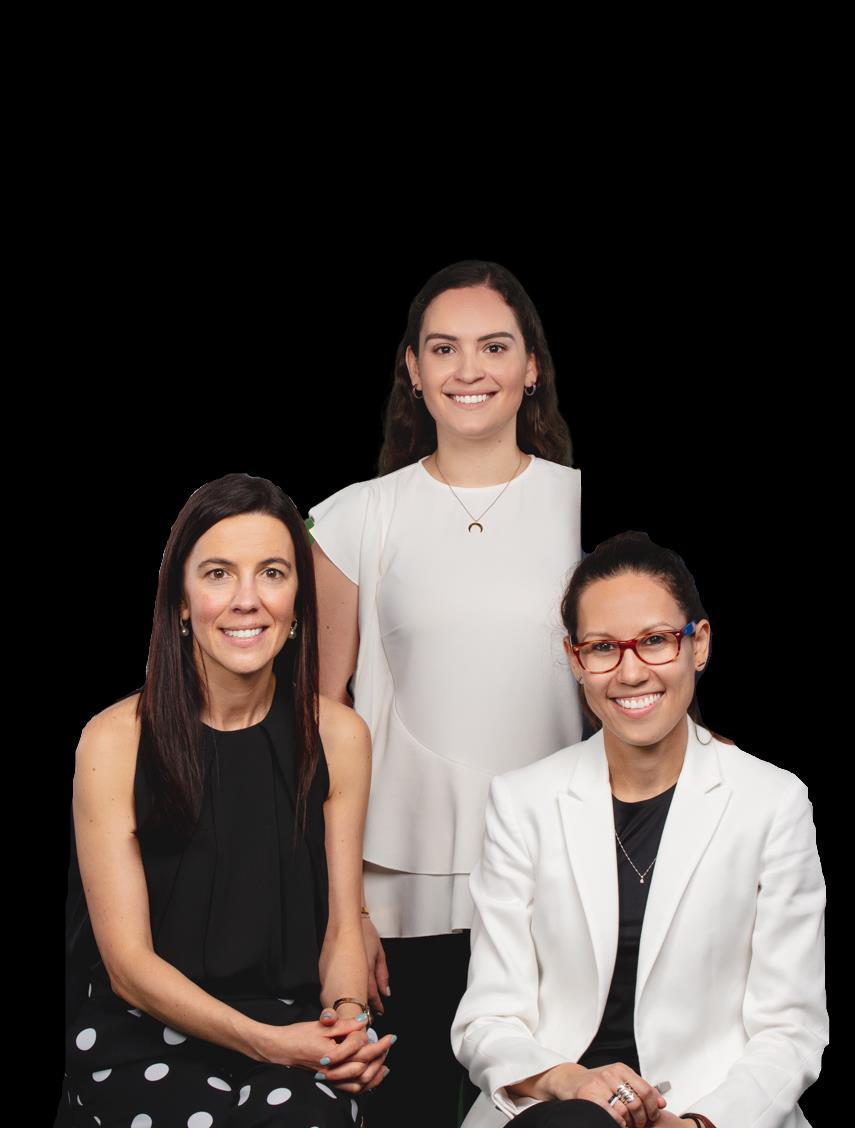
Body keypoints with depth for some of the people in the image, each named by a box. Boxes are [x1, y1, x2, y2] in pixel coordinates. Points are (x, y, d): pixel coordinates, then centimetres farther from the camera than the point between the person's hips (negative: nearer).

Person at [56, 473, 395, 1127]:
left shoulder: (339, 737, 4)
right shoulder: (114, 742, -6)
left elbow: (342, 930, 8)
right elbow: (128, 964, -7)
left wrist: (346, 1017, -14)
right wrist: (267, 1042, -20)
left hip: (291, 1024, 2)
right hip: (144, 1035, -2)